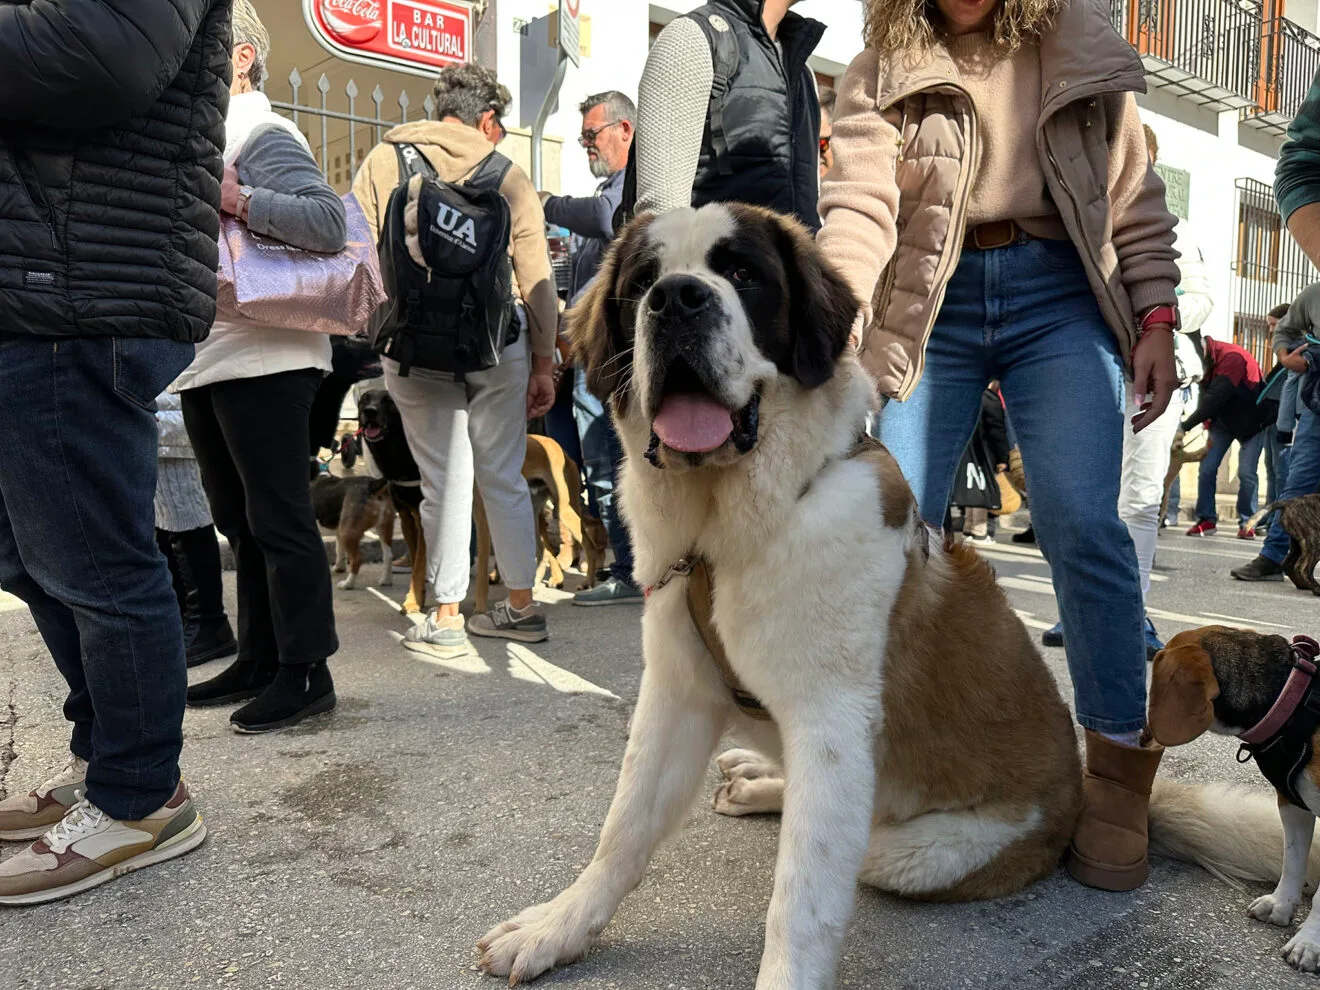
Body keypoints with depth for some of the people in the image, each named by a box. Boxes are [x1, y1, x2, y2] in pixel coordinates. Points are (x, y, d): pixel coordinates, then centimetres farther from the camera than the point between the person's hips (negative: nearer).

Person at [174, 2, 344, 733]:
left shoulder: (263, 136, -7)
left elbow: (329, 222, -21)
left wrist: (237, 200, -25)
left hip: (263, 361, -10)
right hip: (205, 361, 10)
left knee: (277, 520, -5)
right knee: (240, 522, 13)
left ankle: (305, 672, 4)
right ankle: (258, 661, 24)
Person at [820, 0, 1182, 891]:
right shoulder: (881, 74, 8)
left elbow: (1135, 195, 13)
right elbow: (859, 205, -9)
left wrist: (1157, 318, 2)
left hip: (1059, 293, 1)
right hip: (930, 307, 0)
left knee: (1081, 522, -15)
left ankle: (1120, 765, -1)